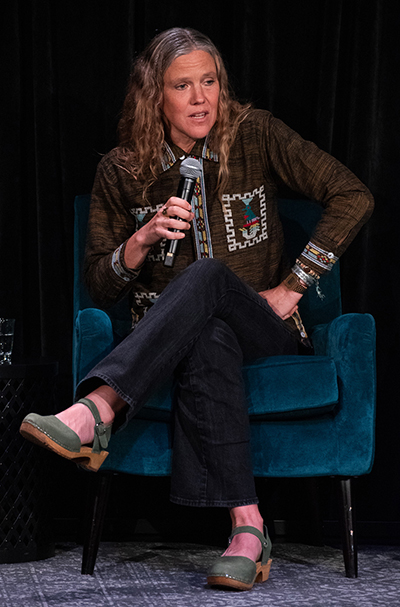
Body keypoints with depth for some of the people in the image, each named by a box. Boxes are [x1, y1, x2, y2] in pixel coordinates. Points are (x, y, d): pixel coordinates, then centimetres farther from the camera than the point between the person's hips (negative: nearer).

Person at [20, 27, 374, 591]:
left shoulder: (254, 136, 1)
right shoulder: (121, 171, 5)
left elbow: (353, 196, -4)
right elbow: (101, 285, 6)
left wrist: (292, 287, -8)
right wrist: (144, 238, -14)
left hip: (262, 328, -1)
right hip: (163, 338, 1)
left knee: (206, 276, -37)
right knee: (210, 340, -40)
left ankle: (93, 414, -54)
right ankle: (247, 526, -48)